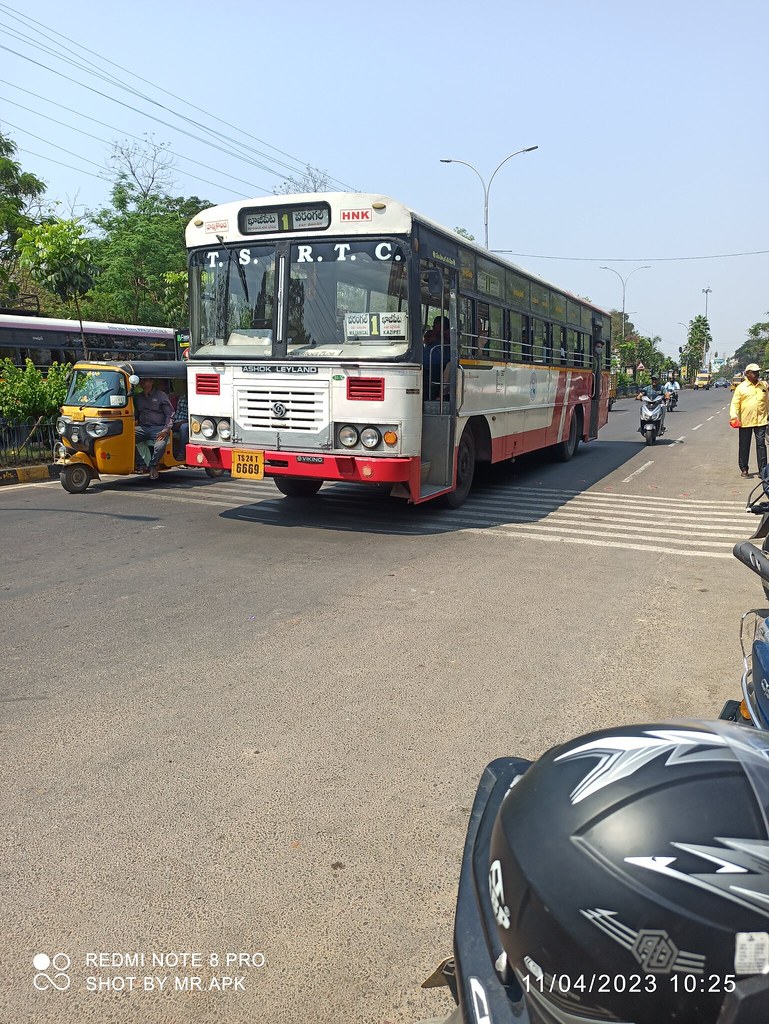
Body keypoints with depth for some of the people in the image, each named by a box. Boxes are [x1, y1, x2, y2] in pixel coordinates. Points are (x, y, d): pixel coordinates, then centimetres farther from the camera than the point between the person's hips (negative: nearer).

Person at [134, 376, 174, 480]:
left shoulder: (161, 396, 4)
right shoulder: (138, 397, 21)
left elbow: (170, 414, 0)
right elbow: (135, 414, 30)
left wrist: (166, 430, -13)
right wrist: (134, 421, 6)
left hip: (159, 428, -4)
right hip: (143, 428, 5)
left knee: (160, 446, -34)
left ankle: (153, 466, -2)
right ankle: (140, 464, -15)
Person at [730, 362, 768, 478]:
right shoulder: (741, 387, 0)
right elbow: (735, 403, -4)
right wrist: (733, 416, -17)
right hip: (745, 421, -2)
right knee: (744, 446, 6)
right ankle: (744, 469, 17)